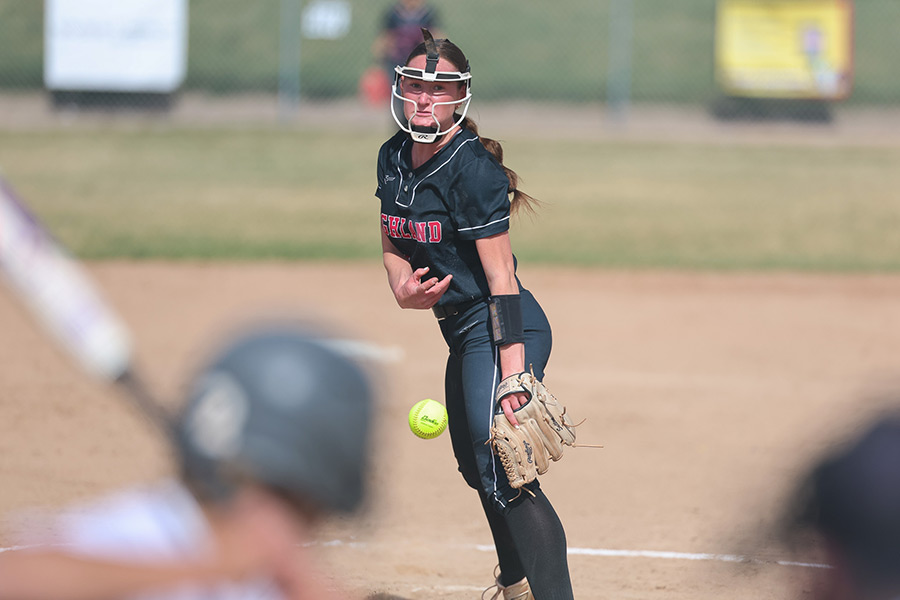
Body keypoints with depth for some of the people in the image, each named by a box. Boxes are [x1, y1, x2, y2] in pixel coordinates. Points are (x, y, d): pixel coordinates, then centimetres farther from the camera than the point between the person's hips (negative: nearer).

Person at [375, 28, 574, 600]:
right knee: (476, 463, 23)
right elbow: (392, 244, 17)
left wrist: (512, 376, -27)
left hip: (501, 330, -9)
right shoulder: (393, 158, 4)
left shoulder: (472, 168, -20)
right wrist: (403, 287, -7)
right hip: (460, 331, 9)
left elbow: (501, 279, -22)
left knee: (503, 465, -22)